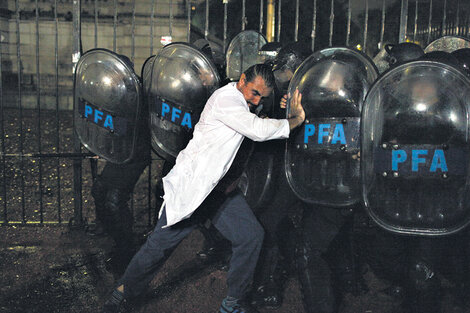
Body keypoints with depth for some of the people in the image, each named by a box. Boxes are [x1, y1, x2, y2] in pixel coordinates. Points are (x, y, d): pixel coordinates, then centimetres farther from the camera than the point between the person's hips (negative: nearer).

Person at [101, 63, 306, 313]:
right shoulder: (226, 98, -19)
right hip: (190, 183, -9)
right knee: (161, 243, -2)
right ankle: (122, 291, 20)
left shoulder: (240, 103, 10)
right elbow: (258, 131, -26)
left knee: (251, 235, 0)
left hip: (218, 185, 9)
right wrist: (296, 120, -14)